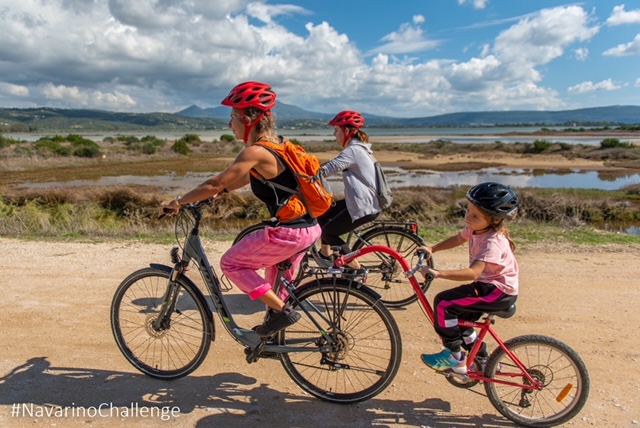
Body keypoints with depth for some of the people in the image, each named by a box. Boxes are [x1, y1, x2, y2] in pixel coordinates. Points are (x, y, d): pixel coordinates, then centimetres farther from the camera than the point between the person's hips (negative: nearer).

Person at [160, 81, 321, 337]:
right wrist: (215, 193, 24)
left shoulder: (255, 152, -16)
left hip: (288, 233, -9)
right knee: (278, 287, 27)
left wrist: (177, 202, -3)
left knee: (230, 263, 6)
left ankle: (281, 311, 4)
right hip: (308, 228, 9)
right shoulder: (275, 143, 12)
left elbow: (216, 183, -14)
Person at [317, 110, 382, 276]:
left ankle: (357, 270, 6)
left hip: (364, 207, -10)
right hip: (369, 202, 10)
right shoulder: (360, 147, 15)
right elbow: (334, 166, 18)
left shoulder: (353, 150, -17)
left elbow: (327, 169, -23)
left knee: (328, 232, 1)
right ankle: (325, 254, 28)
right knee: (321, 213, 16)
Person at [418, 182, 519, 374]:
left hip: (500, 291, -10)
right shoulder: (476, 228, -2)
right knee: (459, 317, 20)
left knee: (444, 303, -18)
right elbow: (458, 239, 18)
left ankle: (455, 359, -5)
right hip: (488, 284, 10)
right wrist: (432, 249, 5)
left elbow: (473, 272, -38)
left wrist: (438, 273, -43)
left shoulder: (492, 242, -27)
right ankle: (483, 359, 36)